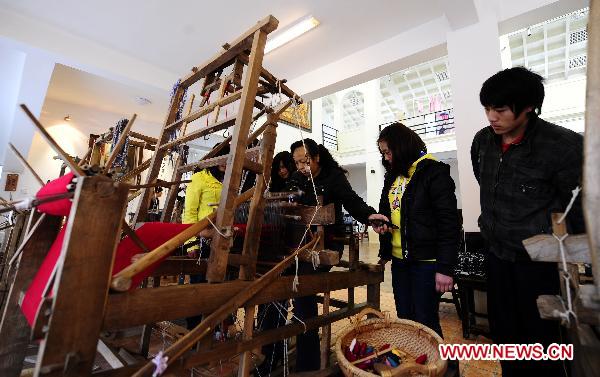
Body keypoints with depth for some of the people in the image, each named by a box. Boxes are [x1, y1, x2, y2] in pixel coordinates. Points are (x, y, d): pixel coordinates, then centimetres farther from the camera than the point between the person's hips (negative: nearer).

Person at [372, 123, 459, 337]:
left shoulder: (433, 172, -10)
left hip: (426, 261, -7)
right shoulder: (392, 176, 12)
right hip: (399, 260, 7)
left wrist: (445, 268, -16)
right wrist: (379, 223, 6)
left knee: (425, 323, 2)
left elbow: (449, 222, -14)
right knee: (404, 319, 16)